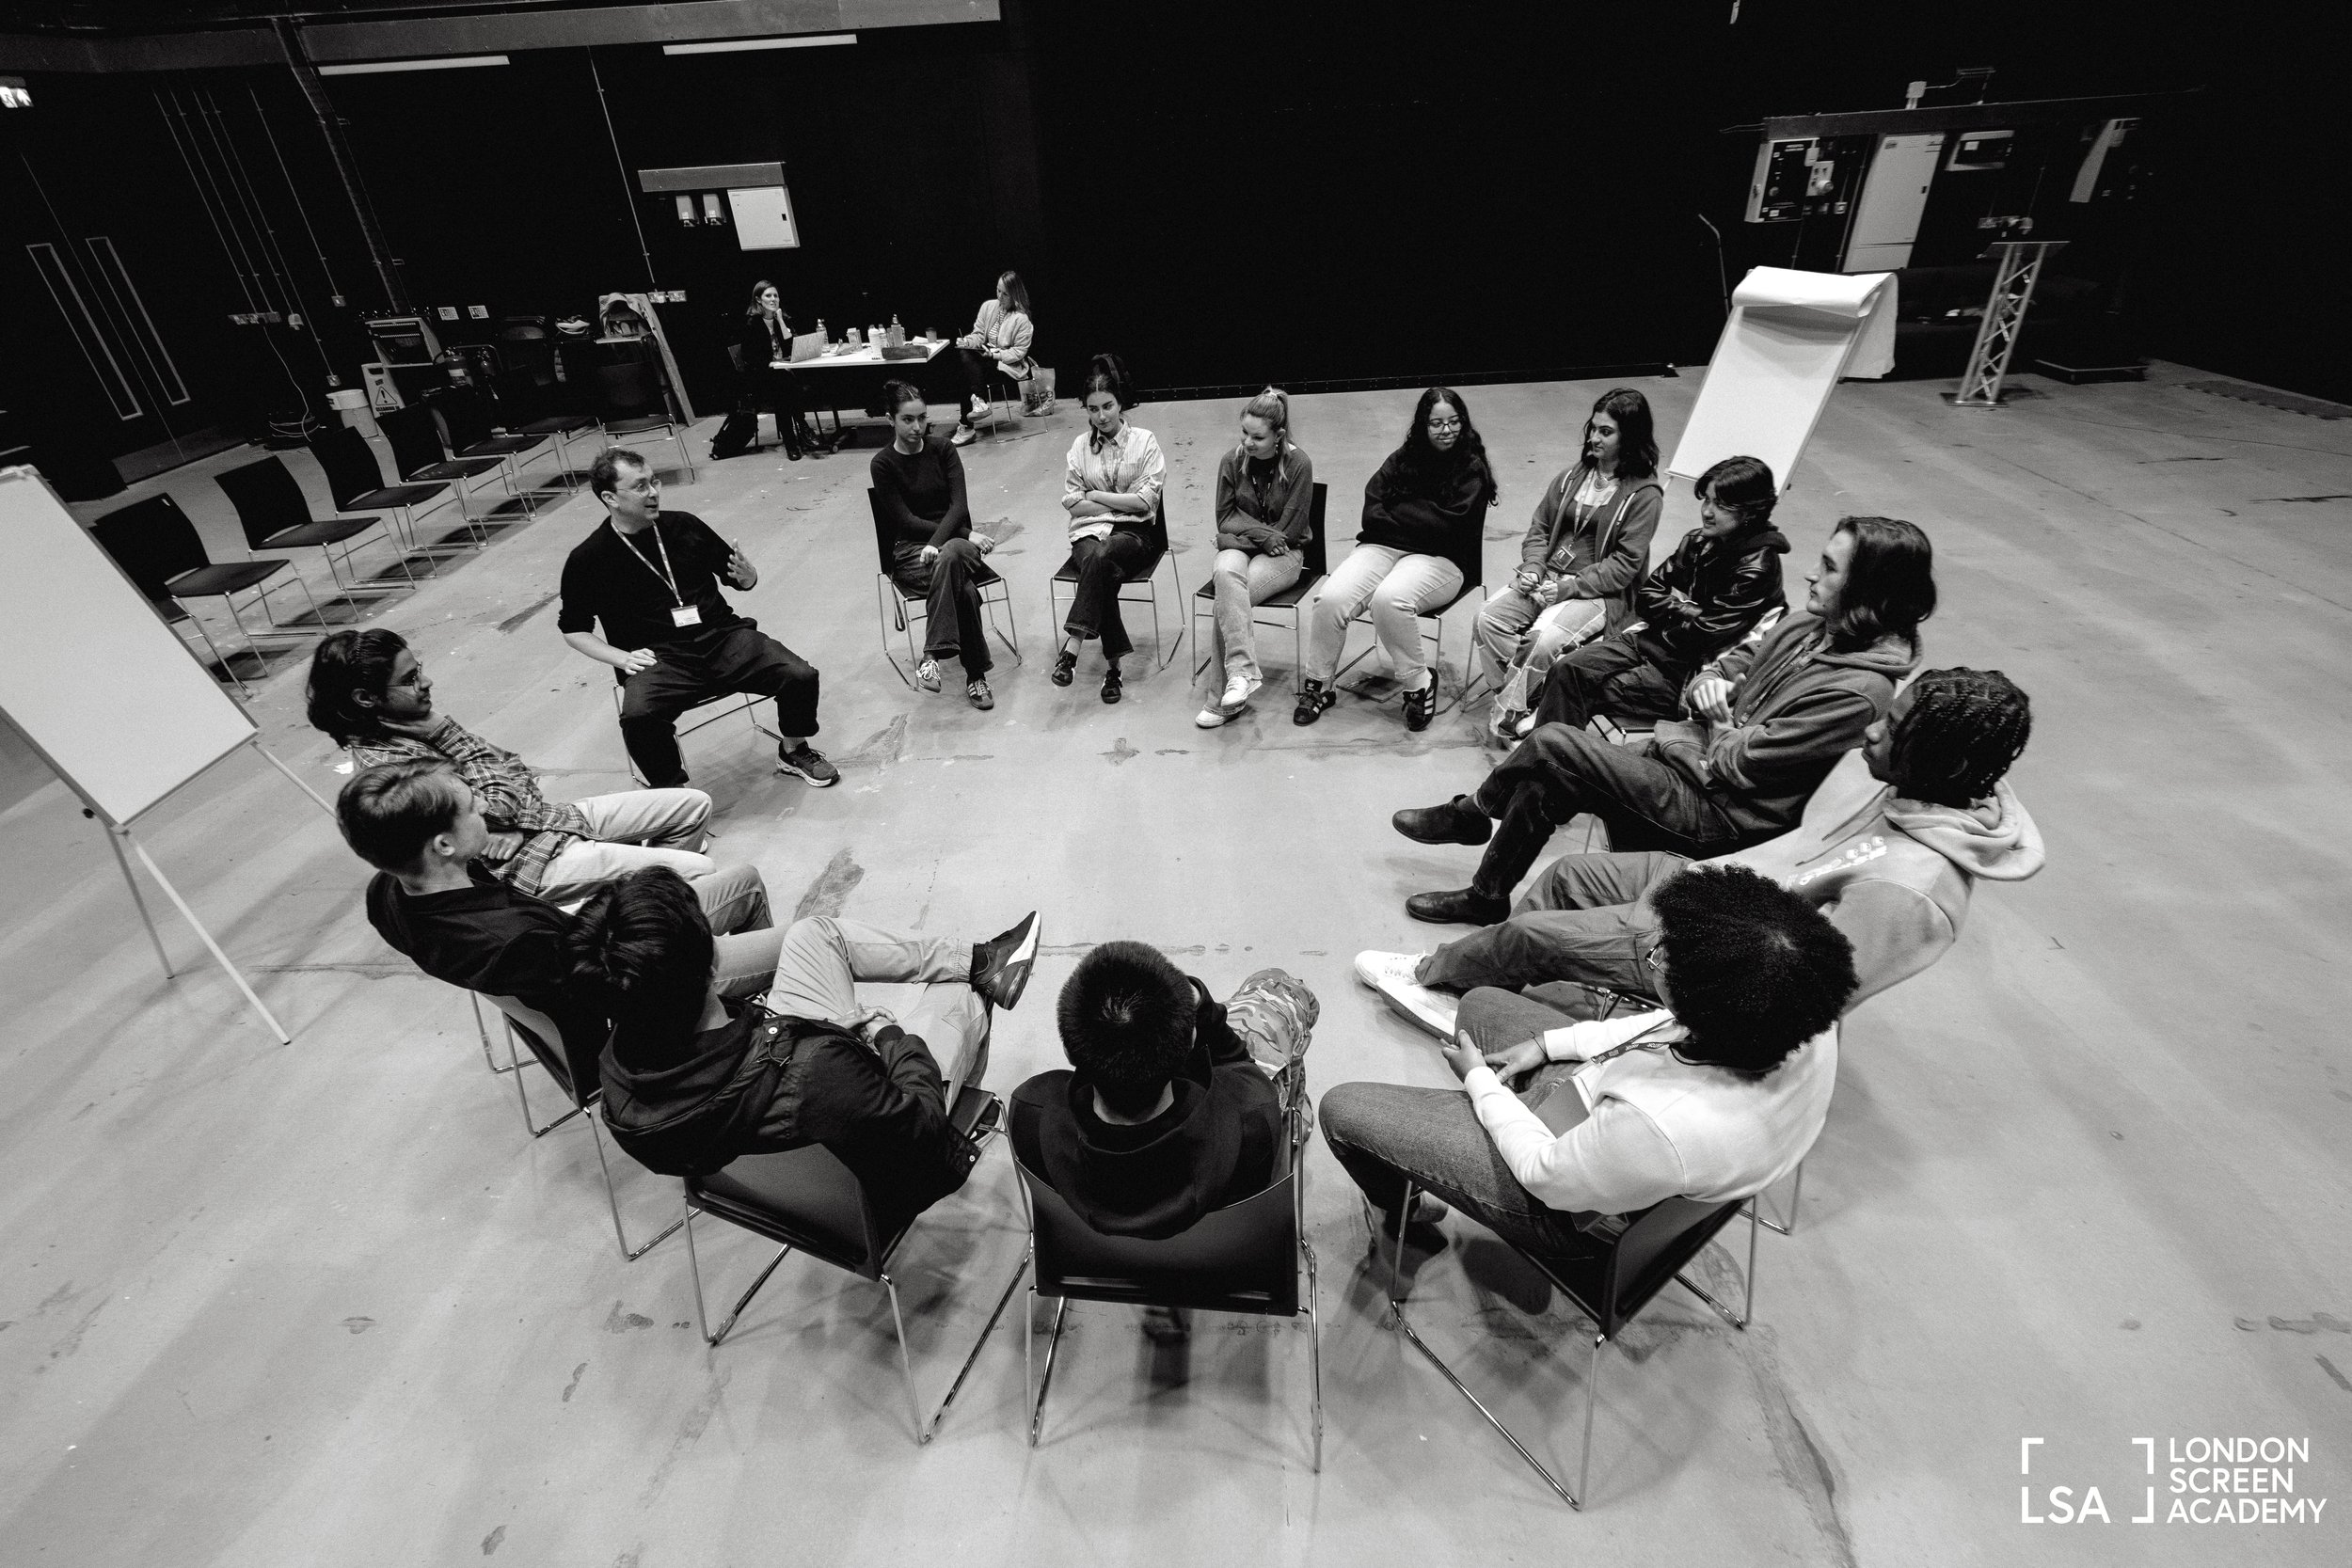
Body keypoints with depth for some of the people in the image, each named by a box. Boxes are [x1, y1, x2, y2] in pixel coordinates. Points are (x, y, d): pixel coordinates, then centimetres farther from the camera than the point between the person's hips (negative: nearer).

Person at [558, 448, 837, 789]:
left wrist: (747, 576, -5)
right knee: (638, 715, -34)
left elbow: (732, 569, 20)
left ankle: (794, 750, 10)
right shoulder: (588, 559, 3)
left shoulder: (684, 526, 9)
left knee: (801, 676, -19)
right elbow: (573, 628, 12)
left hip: (722, 638, 3)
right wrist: (622, 658, -4)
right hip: (659, 659, -2)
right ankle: (672, 792, -7)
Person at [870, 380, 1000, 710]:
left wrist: (937, 543, -23)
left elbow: (959, 505, -5)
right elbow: (906, 521, -8)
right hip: (909, 550, -2)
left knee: (950, 556, -36)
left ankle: (934, 653, -34)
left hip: (955, 539, 2)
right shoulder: (883, 464, -1)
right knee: (964, 587, -33)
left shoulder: (942, 448, 6)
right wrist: (966, 534, -15)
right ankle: (975, 674, -31)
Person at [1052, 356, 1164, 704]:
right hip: (1089, 531, 2)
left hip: (1133, 531, -2)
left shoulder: (1145, 441, 2)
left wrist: (1094, 495, -3)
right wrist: (1121, 503, -5)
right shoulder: (1080, 445, 10)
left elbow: (1145, 500, -6)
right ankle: (1112, 663, -27)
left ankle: (1071, 647, -35)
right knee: (1106, 574, -31)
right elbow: (1071, 502, 3)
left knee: (1099, 557, -35)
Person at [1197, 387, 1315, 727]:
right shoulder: (1232, 461, 1)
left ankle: (1224, 694, -27)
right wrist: (1263, 532, -12)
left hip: (1283, 555, -3)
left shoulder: (1298, 464, -9)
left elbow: (1290, 530, -10)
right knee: (1226, 572, -35)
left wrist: (1244, 531, -9)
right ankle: (1243, 672, -39)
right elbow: (1225, 519, 4)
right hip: (1239, 548, 3)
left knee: (1227, 596, -31)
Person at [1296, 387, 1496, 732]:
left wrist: (1397, 510, -4)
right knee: (1330, 598, -23)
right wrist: (1420, 517, -8)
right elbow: (1372, 514, 4)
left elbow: (1446, 527, -11)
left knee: (1389, 599, -36)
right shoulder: (1403, 459, 14)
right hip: (1381, 547, 4)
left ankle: (1419, 683, -14)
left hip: (1440, 559, -4)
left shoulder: (1471, 469, 3)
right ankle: (1317, 684, -5)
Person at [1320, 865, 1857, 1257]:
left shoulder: (1662, 1129, -46)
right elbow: (1676, 1026, -4)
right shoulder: (1809, 1025, -26)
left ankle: (1397, 1214, 37)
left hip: (1571, 1205, -7)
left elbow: (1548, 1178, -24)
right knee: (1481, 1003, 25)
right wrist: (1553, 1042, -2)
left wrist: (1479, 1080, -9)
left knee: (1343, 1108, 5)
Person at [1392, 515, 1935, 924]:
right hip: (1697, 754, 8)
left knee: (1553, 743, -18)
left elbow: (1736, 763, -21)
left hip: (1720, 813, -8)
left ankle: (1472, 812, 6)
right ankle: (1487, 897, 12)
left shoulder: (1859, 691, -22)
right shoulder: (1814, 625, 4)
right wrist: (1708, 683, -6)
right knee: (1544, 784, -6)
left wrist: (1715, 721, -3)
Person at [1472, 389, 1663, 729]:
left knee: (1543, 638, -32)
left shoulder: (1644, 494, -5)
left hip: (1602, 593, -6)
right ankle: (1527, 696, -10)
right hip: (1549, 577, 6)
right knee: (1486, 618, -19)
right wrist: (1532, 567, -5)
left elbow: (1624, 564, -10)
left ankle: (1508, 714, -12)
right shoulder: (1571, 478, 13)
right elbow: (1539, 528, 16)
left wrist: (1570, 588, -19)